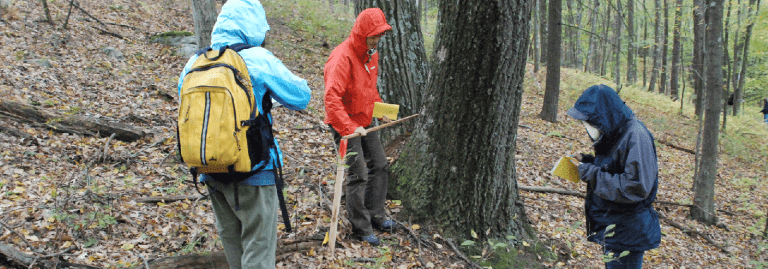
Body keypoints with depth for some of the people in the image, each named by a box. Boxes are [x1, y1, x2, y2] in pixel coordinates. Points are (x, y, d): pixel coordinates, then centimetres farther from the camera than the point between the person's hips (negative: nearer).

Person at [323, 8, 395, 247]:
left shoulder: (371, 54, 6)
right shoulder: (343, 57, -24)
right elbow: (332, 97, -31)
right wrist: (349, 128, -35)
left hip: (365, 121, 9)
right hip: (345, 123, -9)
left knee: (379, 166, 14)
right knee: (358, 175, -6)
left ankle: (376, 216, 29)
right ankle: (361, 229, 7)